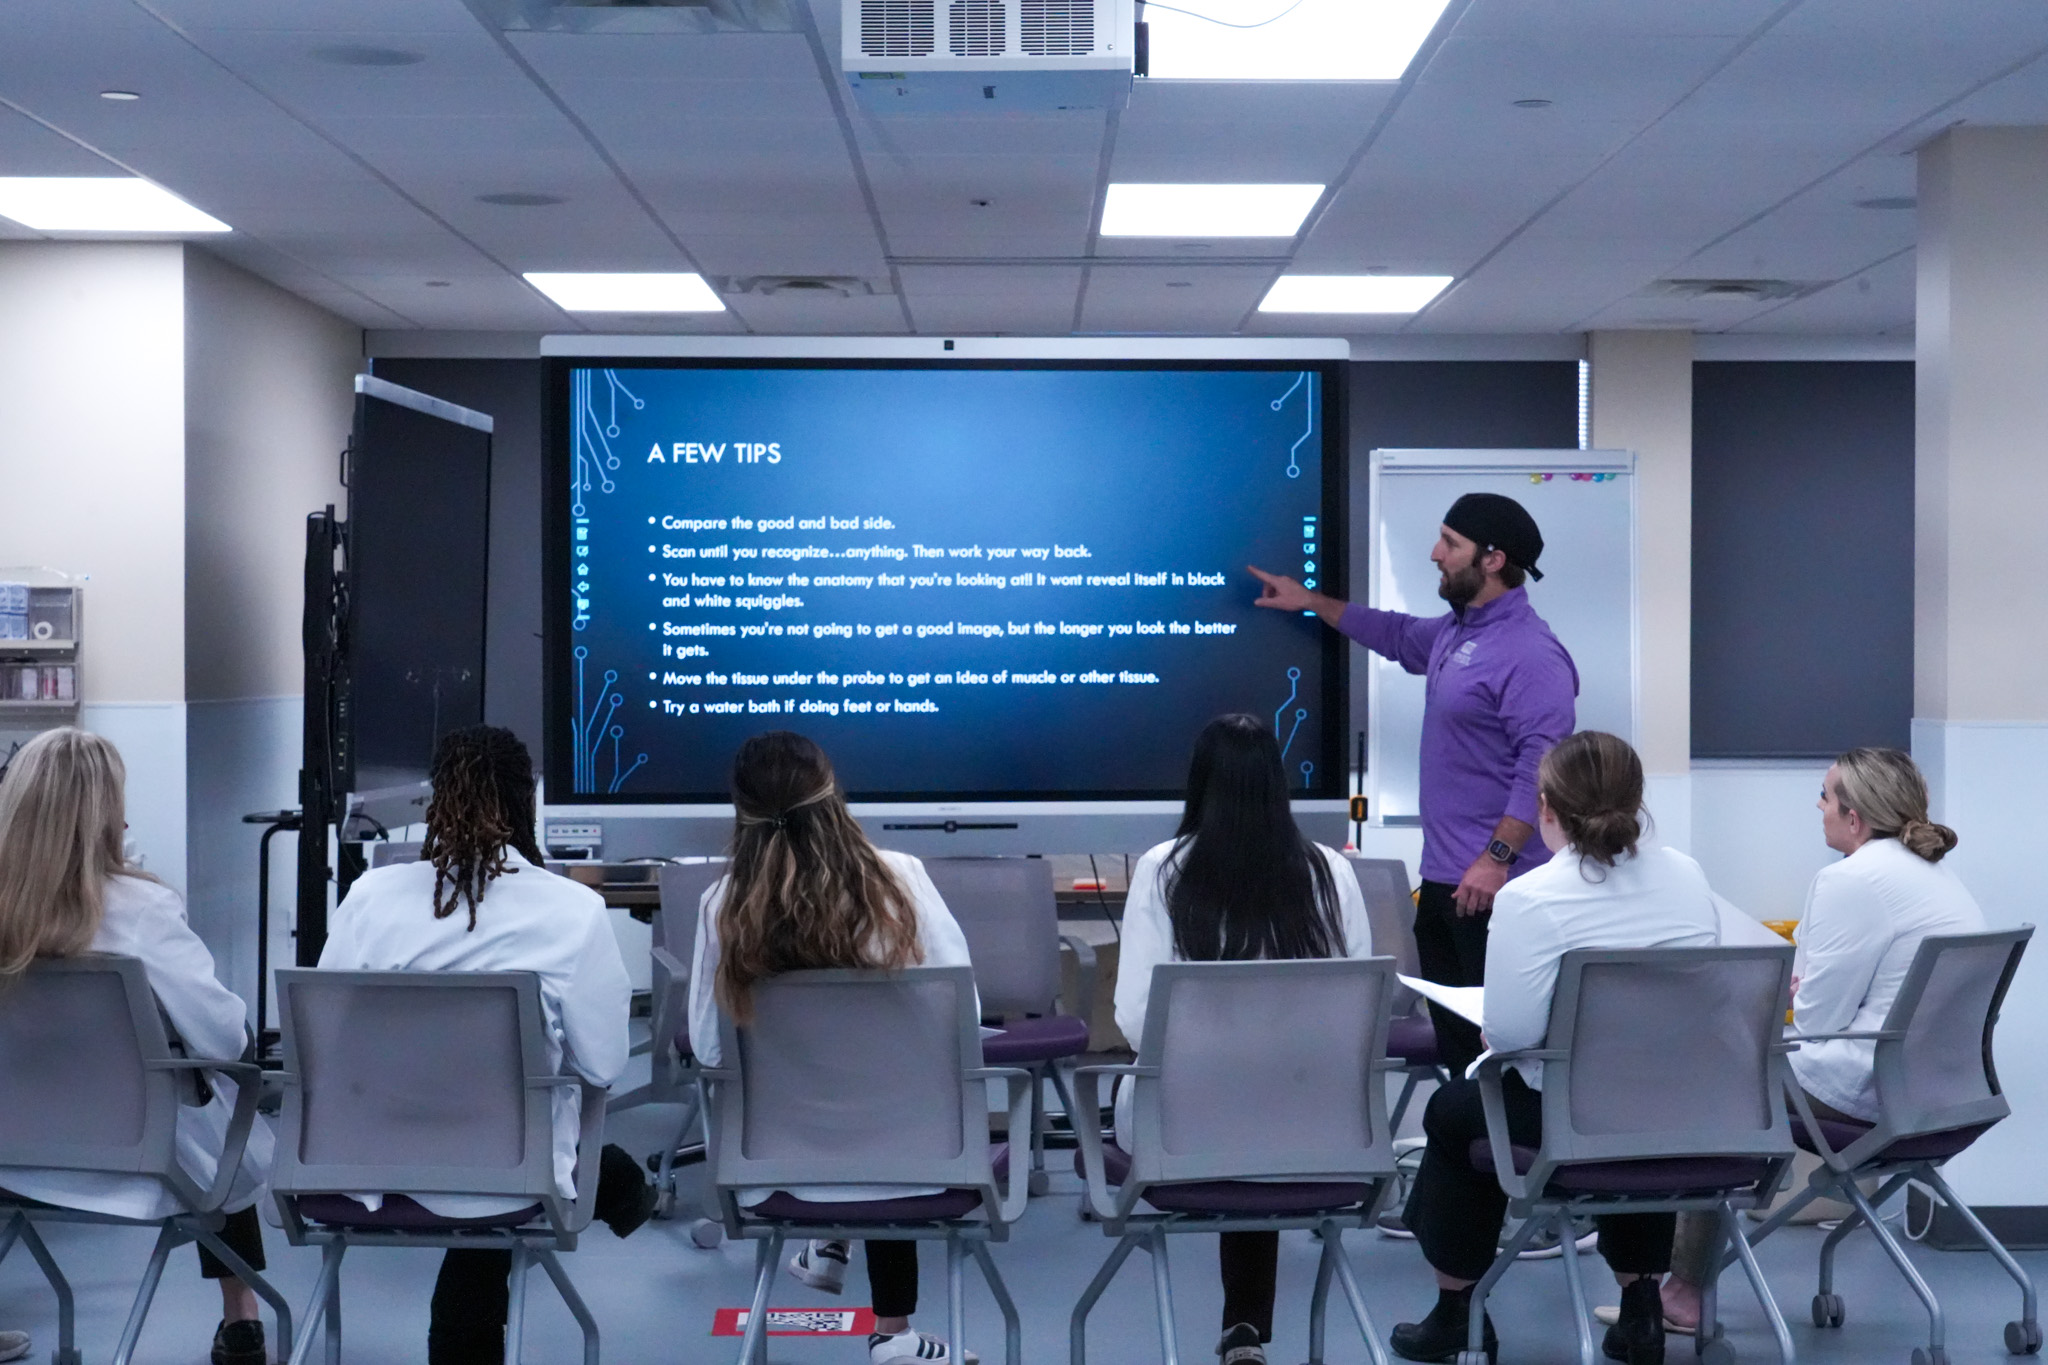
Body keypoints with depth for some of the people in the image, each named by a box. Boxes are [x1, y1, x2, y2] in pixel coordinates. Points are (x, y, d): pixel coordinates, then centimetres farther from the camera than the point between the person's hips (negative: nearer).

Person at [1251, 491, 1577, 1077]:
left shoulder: (1531, 654, -16)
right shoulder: (1455, 630, 14)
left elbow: (1541, 764, -23)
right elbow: (1399, 635, 36)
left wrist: (1498, 858, -26)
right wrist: (1311, 602, 39)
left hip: (1493, 885, -10)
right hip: (1442, 877, 10)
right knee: (1451, 1036, 12)